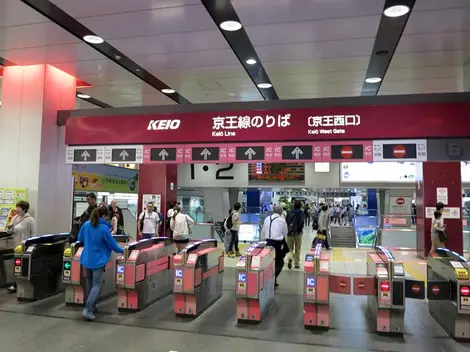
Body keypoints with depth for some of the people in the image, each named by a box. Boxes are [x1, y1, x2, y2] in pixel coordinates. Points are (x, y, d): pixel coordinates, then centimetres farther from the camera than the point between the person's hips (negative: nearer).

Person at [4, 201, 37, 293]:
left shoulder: (30, 220, -9)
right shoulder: (15, 218, 9)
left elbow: (33, 234, -9)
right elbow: (9, 232, 12)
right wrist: (9, 228, -11)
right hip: (15, 246, 6)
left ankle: (16, 285, 6)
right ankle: (17, 285, 21)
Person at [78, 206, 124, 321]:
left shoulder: (86, 225, -2)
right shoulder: (104, 228, -18)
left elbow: (80, 239, 13)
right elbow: (112, 244, -11)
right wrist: (121, 250, 6)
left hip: (86, 259, 6)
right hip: (98, 260, -6)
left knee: (90, 282, 19)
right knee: (96, 284, 0)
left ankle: (92, 306, 28)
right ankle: (88, 310, -10)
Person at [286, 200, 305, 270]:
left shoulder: (289, 212, 2)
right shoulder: (301, 213, -7)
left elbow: (286, 222, 0)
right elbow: (302, 222, -15)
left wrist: (288, 230, 7)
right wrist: (300, 230, 0)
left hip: (290, 232, 2)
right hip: (298, 233, -2)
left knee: (290, 248, 12)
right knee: (297, 249, 11)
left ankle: (290, 257, -15)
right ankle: (297, 263, 14)